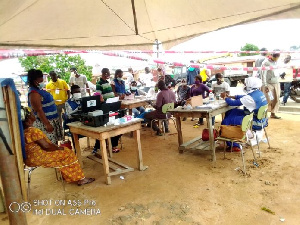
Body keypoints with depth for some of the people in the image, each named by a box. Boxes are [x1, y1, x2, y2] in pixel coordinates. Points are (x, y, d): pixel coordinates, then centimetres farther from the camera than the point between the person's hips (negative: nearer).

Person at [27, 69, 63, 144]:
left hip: (52, 121, 10)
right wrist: (47, 124, -25)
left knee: (54, 143, 15)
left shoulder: (39, 90, 13)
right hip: (45, 123, -10)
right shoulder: (34, 93, -17)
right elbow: (39, 110, -23)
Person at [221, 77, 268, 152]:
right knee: (230, 112, 16)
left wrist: (225, 97, -1)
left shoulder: (250, 97, -26)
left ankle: (234, 145, 7)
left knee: (226, 122, -4)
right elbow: (243, 97, 16)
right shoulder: (259, 93, 4)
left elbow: (232, 103, -21)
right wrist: (230, 96, 11)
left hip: (256, 122, -10)